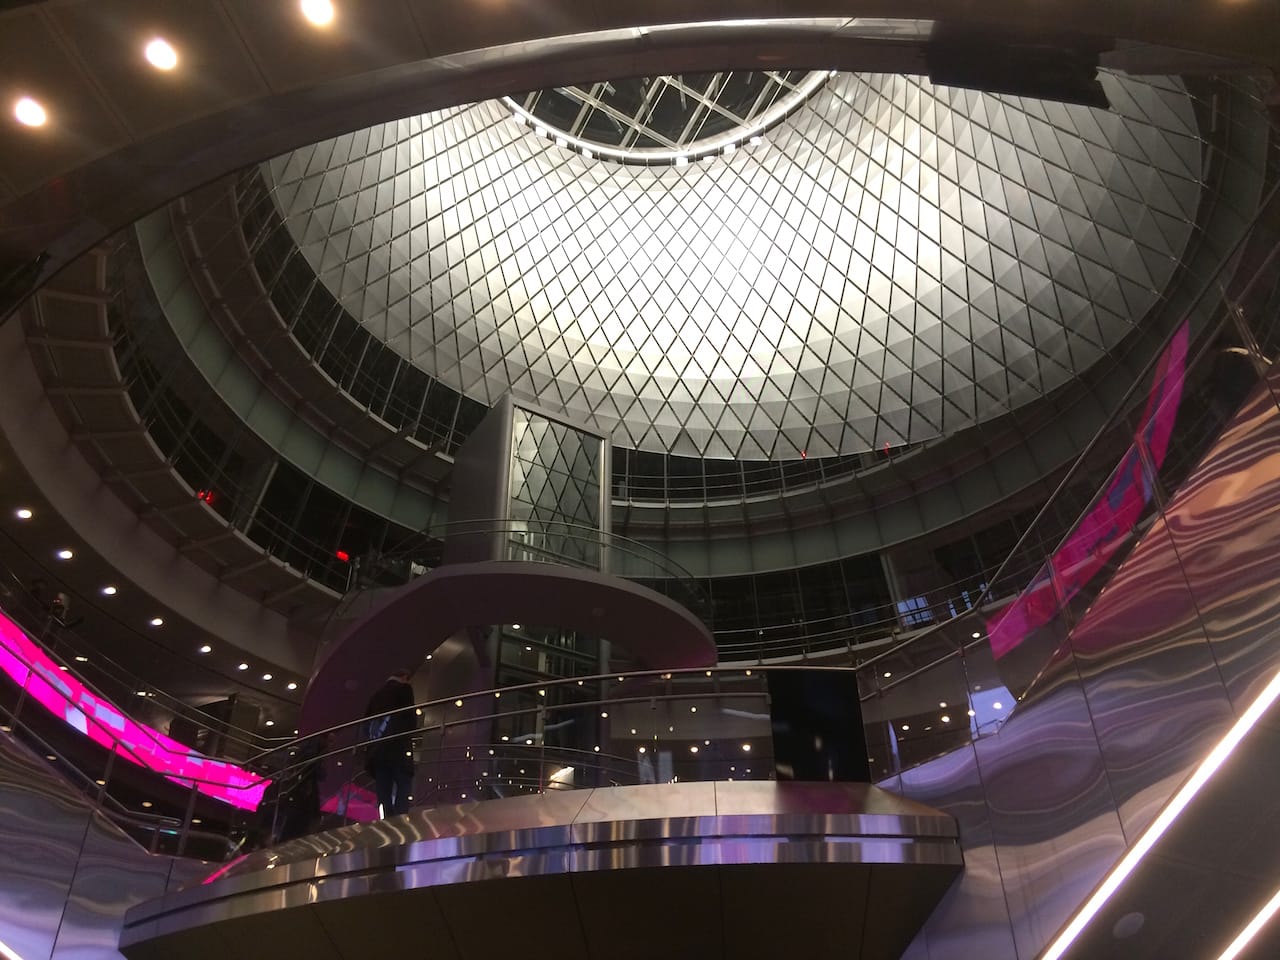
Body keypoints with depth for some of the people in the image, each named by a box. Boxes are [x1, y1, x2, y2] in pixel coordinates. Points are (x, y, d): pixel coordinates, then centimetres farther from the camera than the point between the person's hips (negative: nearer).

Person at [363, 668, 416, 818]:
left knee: (384, 792, 3)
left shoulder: (376, 694, 25)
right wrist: (411, 738, 8)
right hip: (397, 747, -6)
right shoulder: (404, 689, 7)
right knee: (404, 787, -9)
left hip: (377, 749, 6)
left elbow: (366, 720, 20)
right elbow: (408, 715, -4)